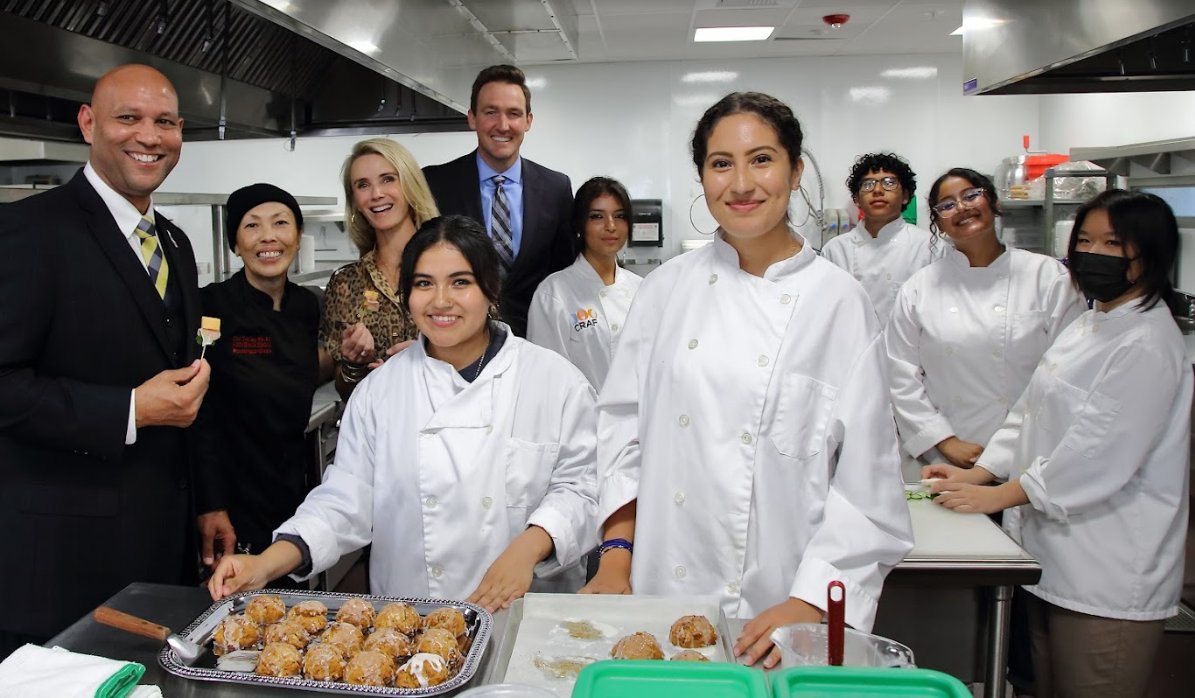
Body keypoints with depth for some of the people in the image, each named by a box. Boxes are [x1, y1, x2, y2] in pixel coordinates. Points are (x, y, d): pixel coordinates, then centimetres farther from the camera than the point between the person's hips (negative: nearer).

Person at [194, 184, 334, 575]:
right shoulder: (212, 306, -14)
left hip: (293, 494, 6)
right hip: (234, 500, -5)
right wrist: (211, 507, -17)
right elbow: (203, 416, -14)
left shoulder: (306, 305, 3)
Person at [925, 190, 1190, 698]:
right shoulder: (1089, 326, 14)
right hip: (1056, 557, 9)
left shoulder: (1147, 343, -16)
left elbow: (1102, 451, -23)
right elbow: (1031, 412, 15)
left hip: (1108, 577, -9)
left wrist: (997, 495, -17)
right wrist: (978, 474, 4)